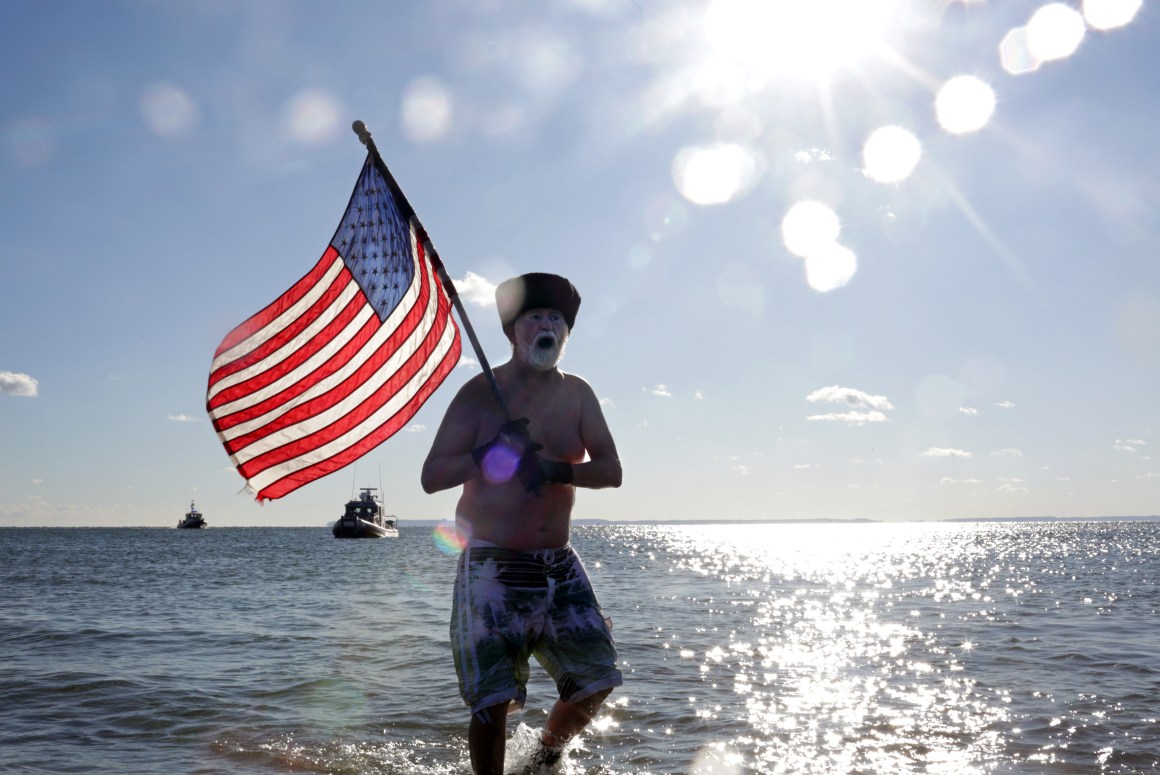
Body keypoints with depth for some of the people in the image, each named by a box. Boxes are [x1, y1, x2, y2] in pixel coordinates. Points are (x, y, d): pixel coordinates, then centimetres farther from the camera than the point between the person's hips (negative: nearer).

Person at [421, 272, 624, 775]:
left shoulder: (577, 395, 6)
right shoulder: (481, 393, -5)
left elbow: (611, 471, -4)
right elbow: (432, 477, -10)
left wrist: (559, 471, -22)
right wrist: (489, 453, -26)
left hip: (559, 565, 4)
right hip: (492, 565, -4)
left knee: (596, 680, 2)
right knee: (492, 701, -8)